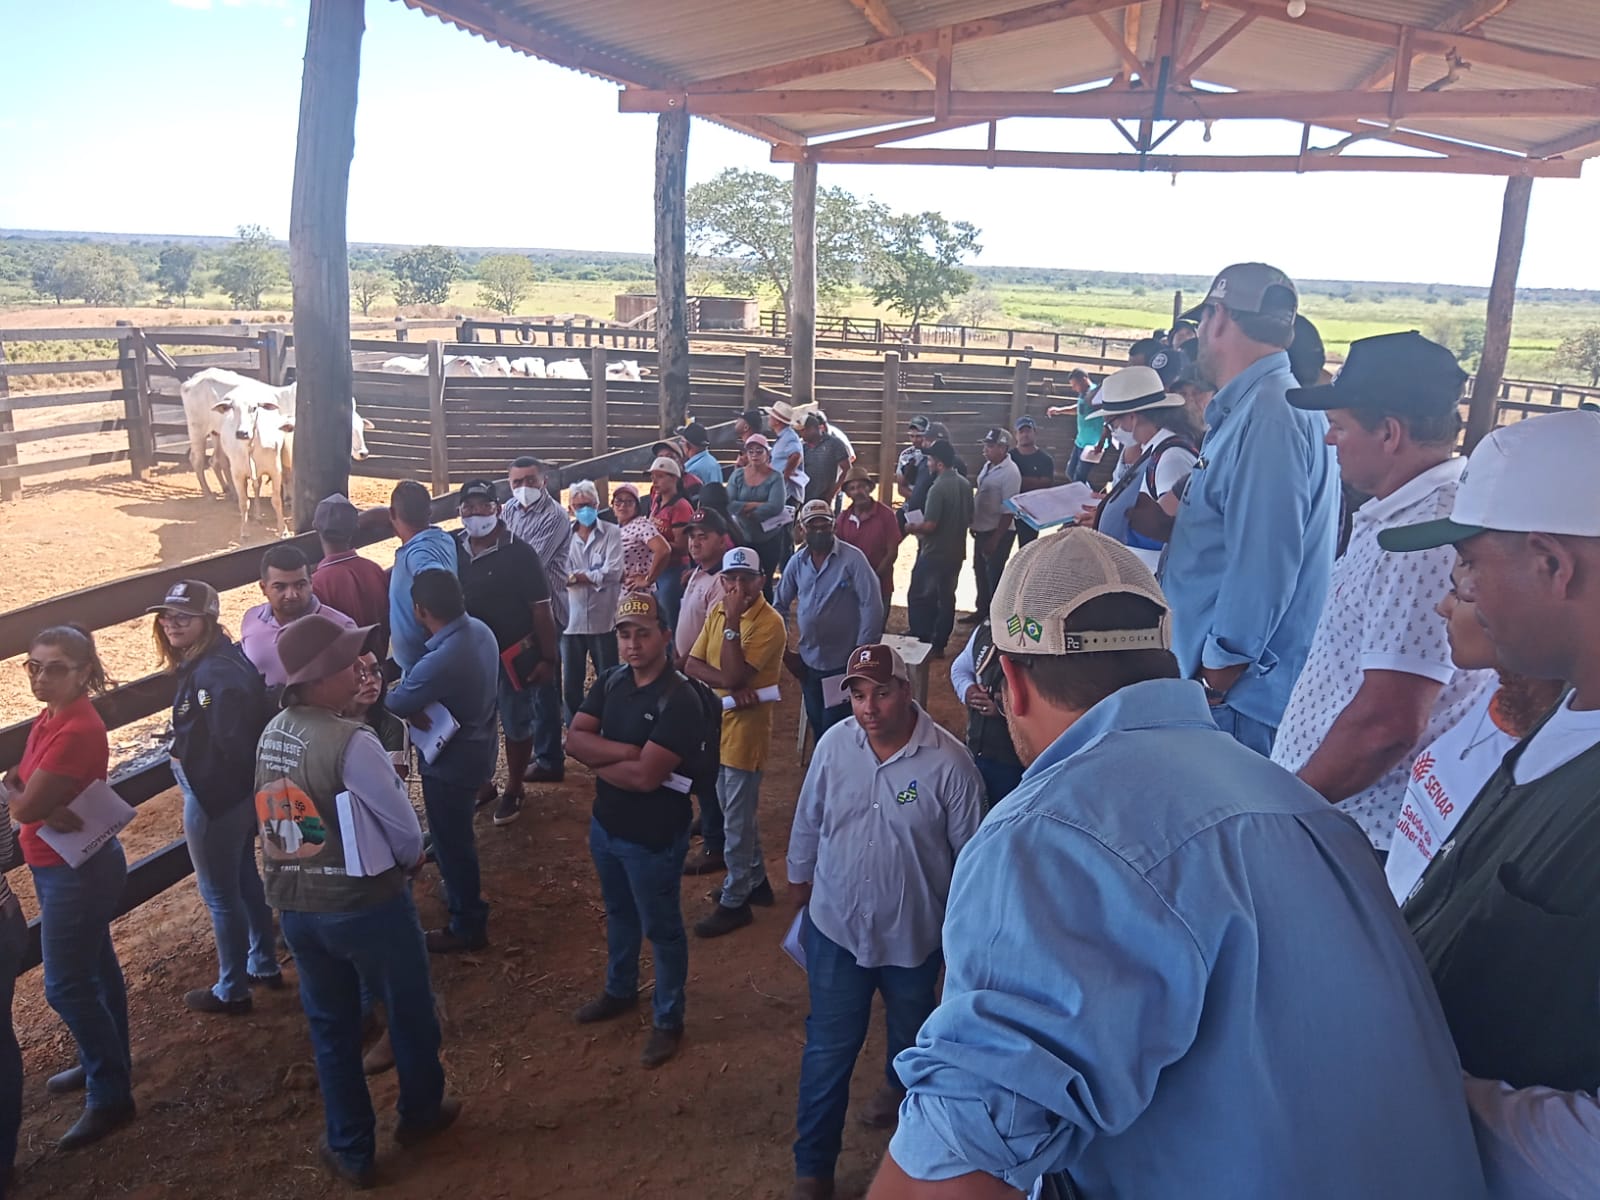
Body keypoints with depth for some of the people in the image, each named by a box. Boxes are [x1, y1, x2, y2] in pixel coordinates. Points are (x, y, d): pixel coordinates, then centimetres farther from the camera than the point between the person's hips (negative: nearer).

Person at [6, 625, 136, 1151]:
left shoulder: (77, 731, -27)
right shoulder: (51, 718, 3)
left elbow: (24, 805, -25)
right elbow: (23, 791, 0)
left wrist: (20, 793, -2)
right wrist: (49, 811, -21)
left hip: (77, 869, -10)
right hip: (61, 864, 10)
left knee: (66, 985, -2)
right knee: (94, 965, 21)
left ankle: (111, 1097, 10)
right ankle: (106, 1063, 38)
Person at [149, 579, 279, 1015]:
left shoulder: (211, 674, -28)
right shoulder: (226, 656, 3)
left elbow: (233, 742, -29)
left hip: (215, 796, -10)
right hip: (240, 791, 10)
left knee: (219, 893, 7)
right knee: (245, 878, 23)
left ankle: (231, 990, 23)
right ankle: (264, 965, 39)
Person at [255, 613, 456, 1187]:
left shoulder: (271, 734, -2)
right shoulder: (351, 742, -25)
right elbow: (402, 825, -16)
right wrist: (409, 859, 6)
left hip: (294, 904, 6)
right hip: (365, 903, -6)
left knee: (330, 1026, 19)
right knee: (409, 1010, 19)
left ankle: (351, 1151, 33)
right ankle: (419, 1112, 40)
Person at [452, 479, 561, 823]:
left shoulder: (519, 552, -14)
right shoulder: (452, 549, -2)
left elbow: (541, 609, -12)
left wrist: (547, 658, -12)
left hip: (515, 654, -4)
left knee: (516, 723, 10)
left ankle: (513, 790, 28)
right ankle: (481, 783, 36)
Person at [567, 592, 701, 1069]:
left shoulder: (679, 700, -25)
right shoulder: (610, 682, -2)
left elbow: (645, 775, -29)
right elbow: (574, 739, -9)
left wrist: (599, 760, -14)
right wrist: (625, 751, -23)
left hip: (653, 837, -7)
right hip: (605, 824, 7)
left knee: (661, 928, 11)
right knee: (618, 913, 27)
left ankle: (668, 1020, 30)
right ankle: (620, 991, 49)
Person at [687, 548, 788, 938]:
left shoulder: (769, 623, -20)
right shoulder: (717, 611, 3)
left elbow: (734, 675, -27)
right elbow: (692, 665, -4)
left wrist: (732, 621, -29)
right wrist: (731, 687, -21)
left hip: (745, 728, -8)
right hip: (716, 723, 8)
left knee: (737, 821, 3)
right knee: (736, 813, 21)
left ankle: (734, 901, 17)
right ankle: (755, 880, 38)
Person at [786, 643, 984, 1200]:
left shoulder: (949, 763, -23)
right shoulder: (833, 744, -13)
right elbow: (808, 822, 2)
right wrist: (800, 880, 14)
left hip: (914, 934, -1)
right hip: (836, 925, 1)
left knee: (909, 1028, 26)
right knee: (827, 1048, 7)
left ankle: (900, 1084, 59)